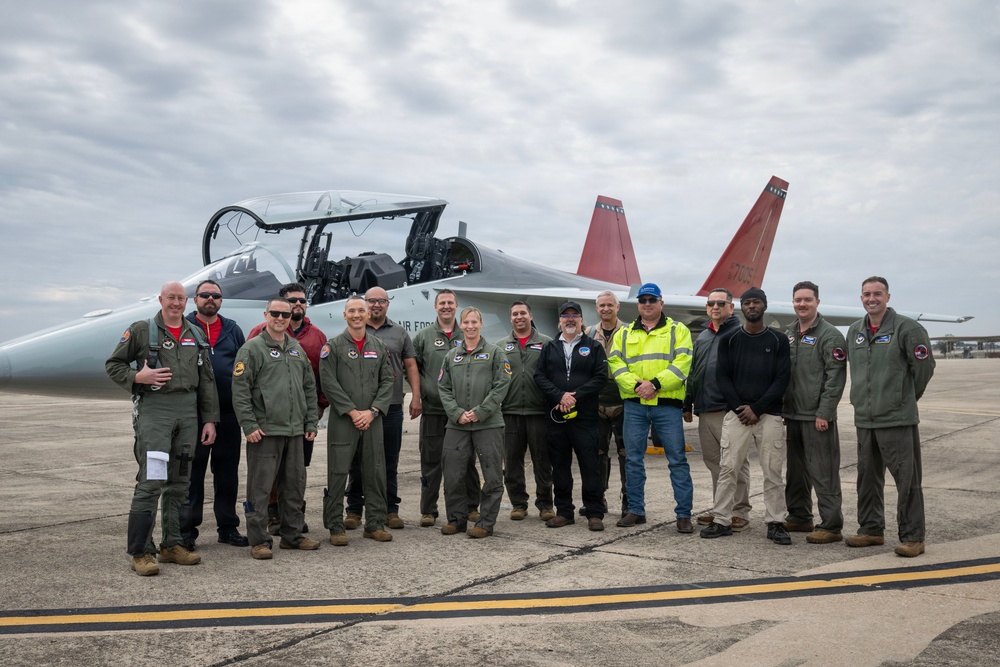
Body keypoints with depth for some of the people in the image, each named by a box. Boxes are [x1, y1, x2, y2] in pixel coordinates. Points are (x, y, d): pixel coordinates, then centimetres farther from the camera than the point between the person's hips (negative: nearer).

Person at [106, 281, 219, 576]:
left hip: (188, 410, 5)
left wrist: (210, 419, 7)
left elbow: (206, 381, 13)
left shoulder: (195, 336, 12)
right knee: (151, 481, -11)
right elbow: (113, 364, 4)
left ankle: (171, 545, 19)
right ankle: (140, 552, -4)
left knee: (179, 481, 9)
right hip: (154, 409, -5)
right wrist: (138, 377, -15)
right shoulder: (141, 330, 1)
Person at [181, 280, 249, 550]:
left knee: (227, 472, 10)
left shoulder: (232, 330, 12)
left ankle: (228, 527, 20)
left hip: (228, 413, 3)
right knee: (192, 471, 3)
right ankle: (187, 530, 12)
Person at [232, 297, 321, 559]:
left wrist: (311, 422, 13)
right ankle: (259, 540, 7)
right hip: (265, 431, -6)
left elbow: (310, 388, 19)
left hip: (295, 431, 6)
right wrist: (249, 425, -14)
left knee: (294, 485, 12)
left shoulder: (297, 349, 15)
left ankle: (292, 535, 24)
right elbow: (240, 390, -9)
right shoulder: (252, 348, -4)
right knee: (260, 488, -2)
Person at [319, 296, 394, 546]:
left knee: (375, 472, 7)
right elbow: (329, 383, -7)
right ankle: (335, 527, 9)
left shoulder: (379, 346, 11)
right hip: (342, 420, -3)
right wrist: (352, 412, -12)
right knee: (338, 473, -1)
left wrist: (372, 411, -6)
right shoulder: (333, 346, 0)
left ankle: (375, 523, 17)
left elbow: (387, 381, 7)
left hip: (372, 419, 4)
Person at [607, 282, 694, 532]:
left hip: (667, 404, -2)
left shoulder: (678, 330, 6)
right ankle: (636, 510, 18)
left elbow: (682, 363, -6)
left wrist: (656, 384, -17)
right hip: (634, 405, 3)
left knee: (677, 459, -1)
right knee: (633, 458, 7)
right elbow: (616, 364, 3)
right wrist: (636, 385, -13)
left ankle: (684, 514, 6)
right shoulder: (624, 334, 14)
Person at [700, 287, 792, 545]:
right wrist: (739, 408, -9)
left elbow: (782, 379, -1)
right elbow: (723, 376, 4)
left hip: (769, 414, -1)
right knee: (728, 468, -1)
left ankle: (775, 523, 9)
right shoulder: (729, 340, 8)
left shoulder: (778, 340, 5)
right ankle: (721, 520, 6)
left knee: (772, 471, 1)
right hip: (736, 414, 1)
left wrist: (757, 408, -10)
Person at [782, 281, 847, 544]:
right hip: (793, 416, 8)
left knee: (823, 473, -5)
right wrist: (782, 408, 13)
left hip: (817, 417, -8)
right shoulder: (789, 335, 14)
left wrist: (824, 413, -19)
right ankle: (799, 517, 28)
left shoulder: (830, 335, -9)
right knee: (796, 471, 16)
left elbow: (836, 377, -14)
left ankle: (831, 525, 1)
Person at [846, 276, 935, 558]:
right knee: (868, 476, 13)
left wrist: (906, 399, 5)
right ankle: (871, 529, 25)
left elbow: (924, 367, -4)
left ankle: (912, 537, 6)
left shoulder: (907, 328, -8)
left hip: (898, 419, -6)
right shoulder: (855, 331, 11)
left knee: (907, 479, -3)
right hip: (864, 419, 6)